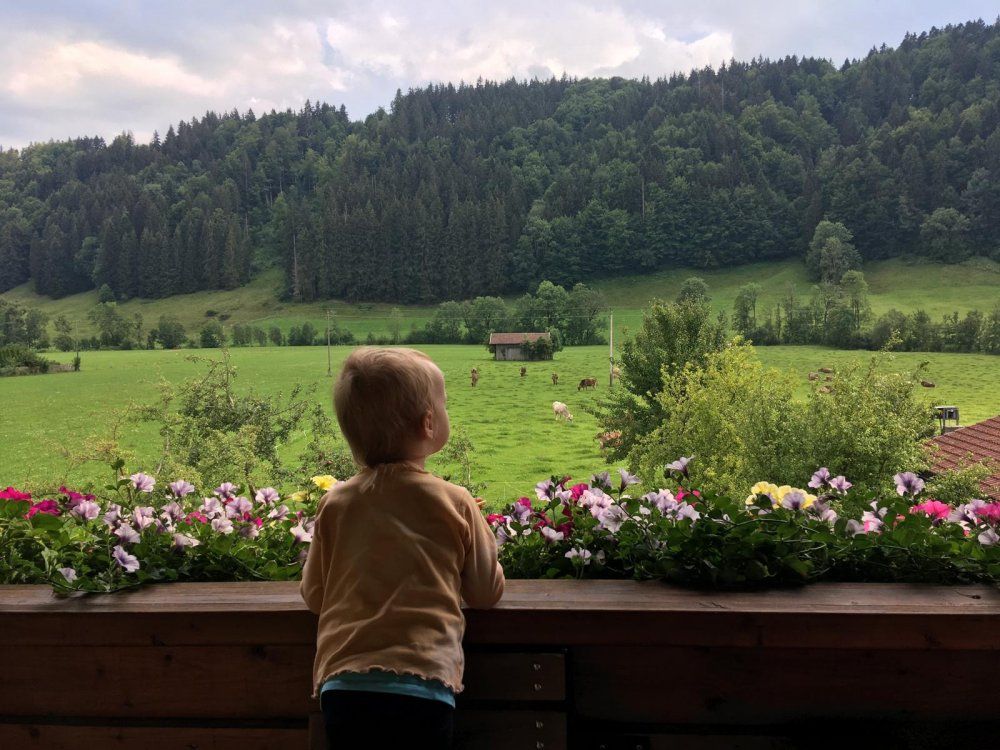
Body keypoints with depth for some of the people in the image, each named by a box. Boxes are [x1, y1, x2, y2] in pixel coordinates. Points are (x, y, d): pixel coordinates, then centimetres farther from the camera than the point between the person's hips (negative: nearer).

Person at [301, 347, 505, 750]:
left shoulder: (333, 503, 0)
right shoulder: (455, 503, -5)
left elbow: (313, 596, 10)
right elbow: (487, 592, 7)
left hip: (342, 686, 2)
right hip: (423, 687, -2)